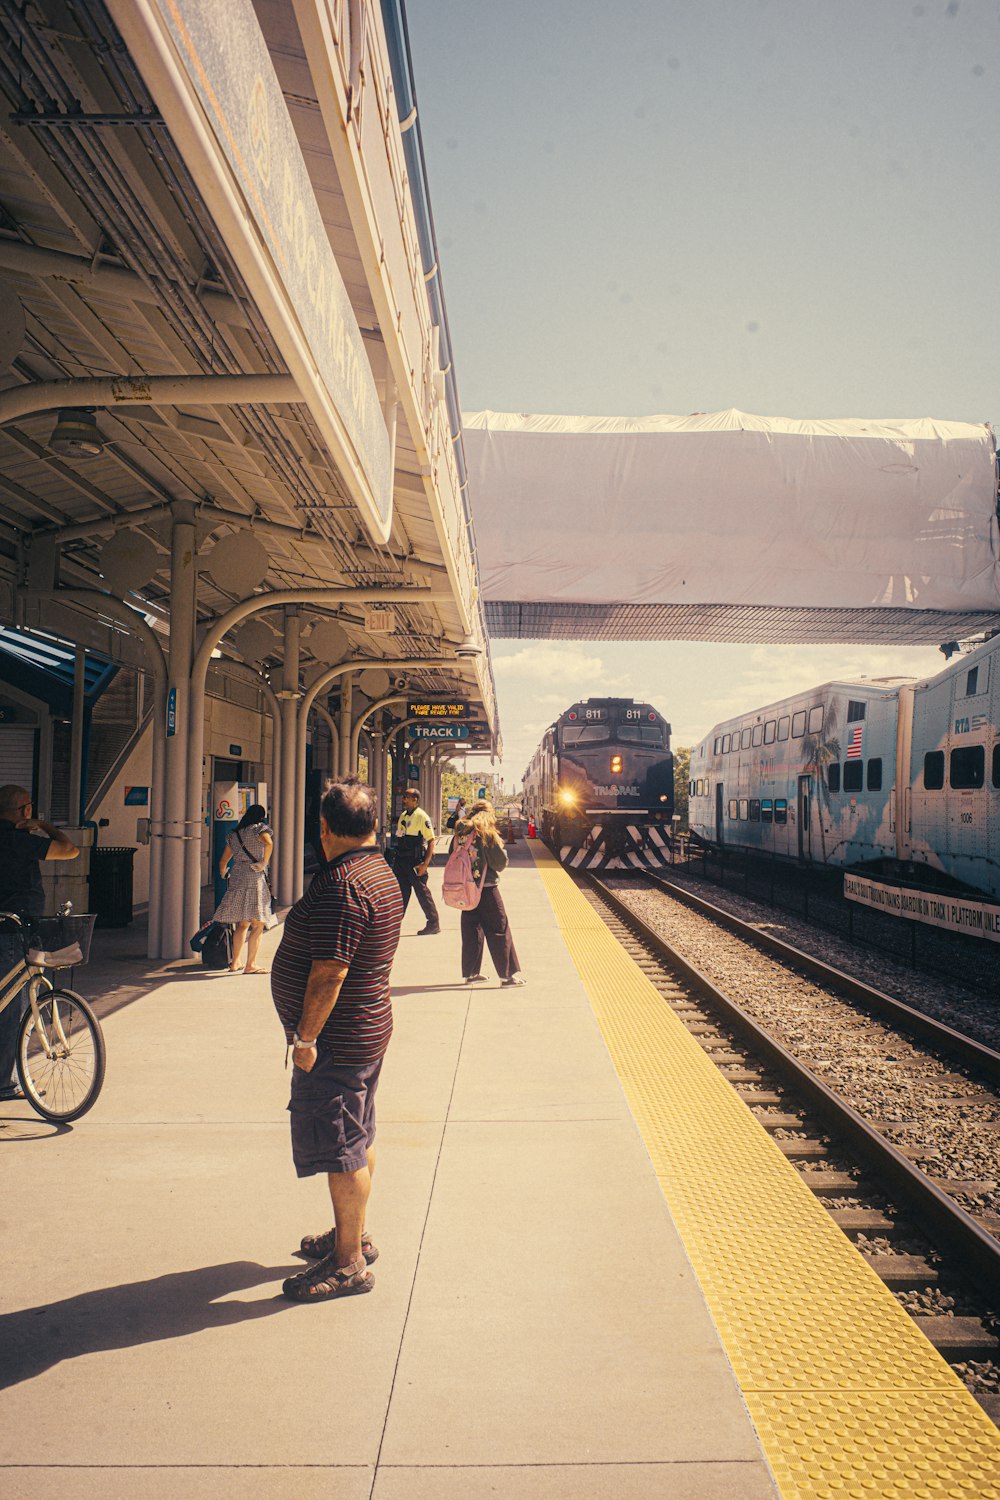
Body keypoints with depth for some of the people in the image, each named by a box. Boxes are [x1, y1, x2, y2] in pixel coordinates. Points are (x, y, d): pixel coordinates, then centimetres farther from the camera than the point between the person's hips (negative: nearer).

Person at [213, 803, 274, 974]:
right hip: (254, 878, -6)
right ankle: (250, 965, -5)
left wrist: (223, 875, 37)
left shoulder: (234, 834, 17)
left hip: (236, 878, 6)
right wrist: (264, 863, -11)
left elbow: (223, 861, 20)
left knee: (241, 924, 16)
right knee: (257, 924, -3)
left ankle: (235, 962, 19)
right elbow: (268, 843, -24)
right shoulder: (260, 829, -1)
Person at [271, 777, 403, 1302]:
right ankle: (353, 1235, 36)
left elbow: (329, 972, -27)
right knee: (357, 1142, 21)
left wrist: (306, 1038, -18)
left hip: (336, 1041, -10)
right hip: (368, 1029, 10)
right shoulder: (381, 873, 9)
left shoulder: (340, 884, -24)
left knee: (344, 1150, 1)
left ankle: (349, 1264, 12)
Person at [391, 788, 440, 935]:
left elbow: (431, 841, -14)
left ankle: (434, 924, 9)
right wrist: (396, 858, 16)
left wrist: (425, 864, -19)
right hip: (401, 860, 7)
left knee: (421, 891, -1)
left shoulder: (422, 817, -11)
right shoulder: (403, 816, 13)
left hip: (416, 861, -7)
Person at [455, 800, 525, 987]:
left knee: (471, 930, 13)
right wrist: (500, 846, 7)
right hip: (486, 888, -5)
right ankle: (508, 974, 3)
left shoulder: (461, 834, 5)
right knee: (499, 930, 1)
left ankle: (470, 973, 17)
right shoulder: (488, 835, -11)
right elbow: (501, 863, -8)